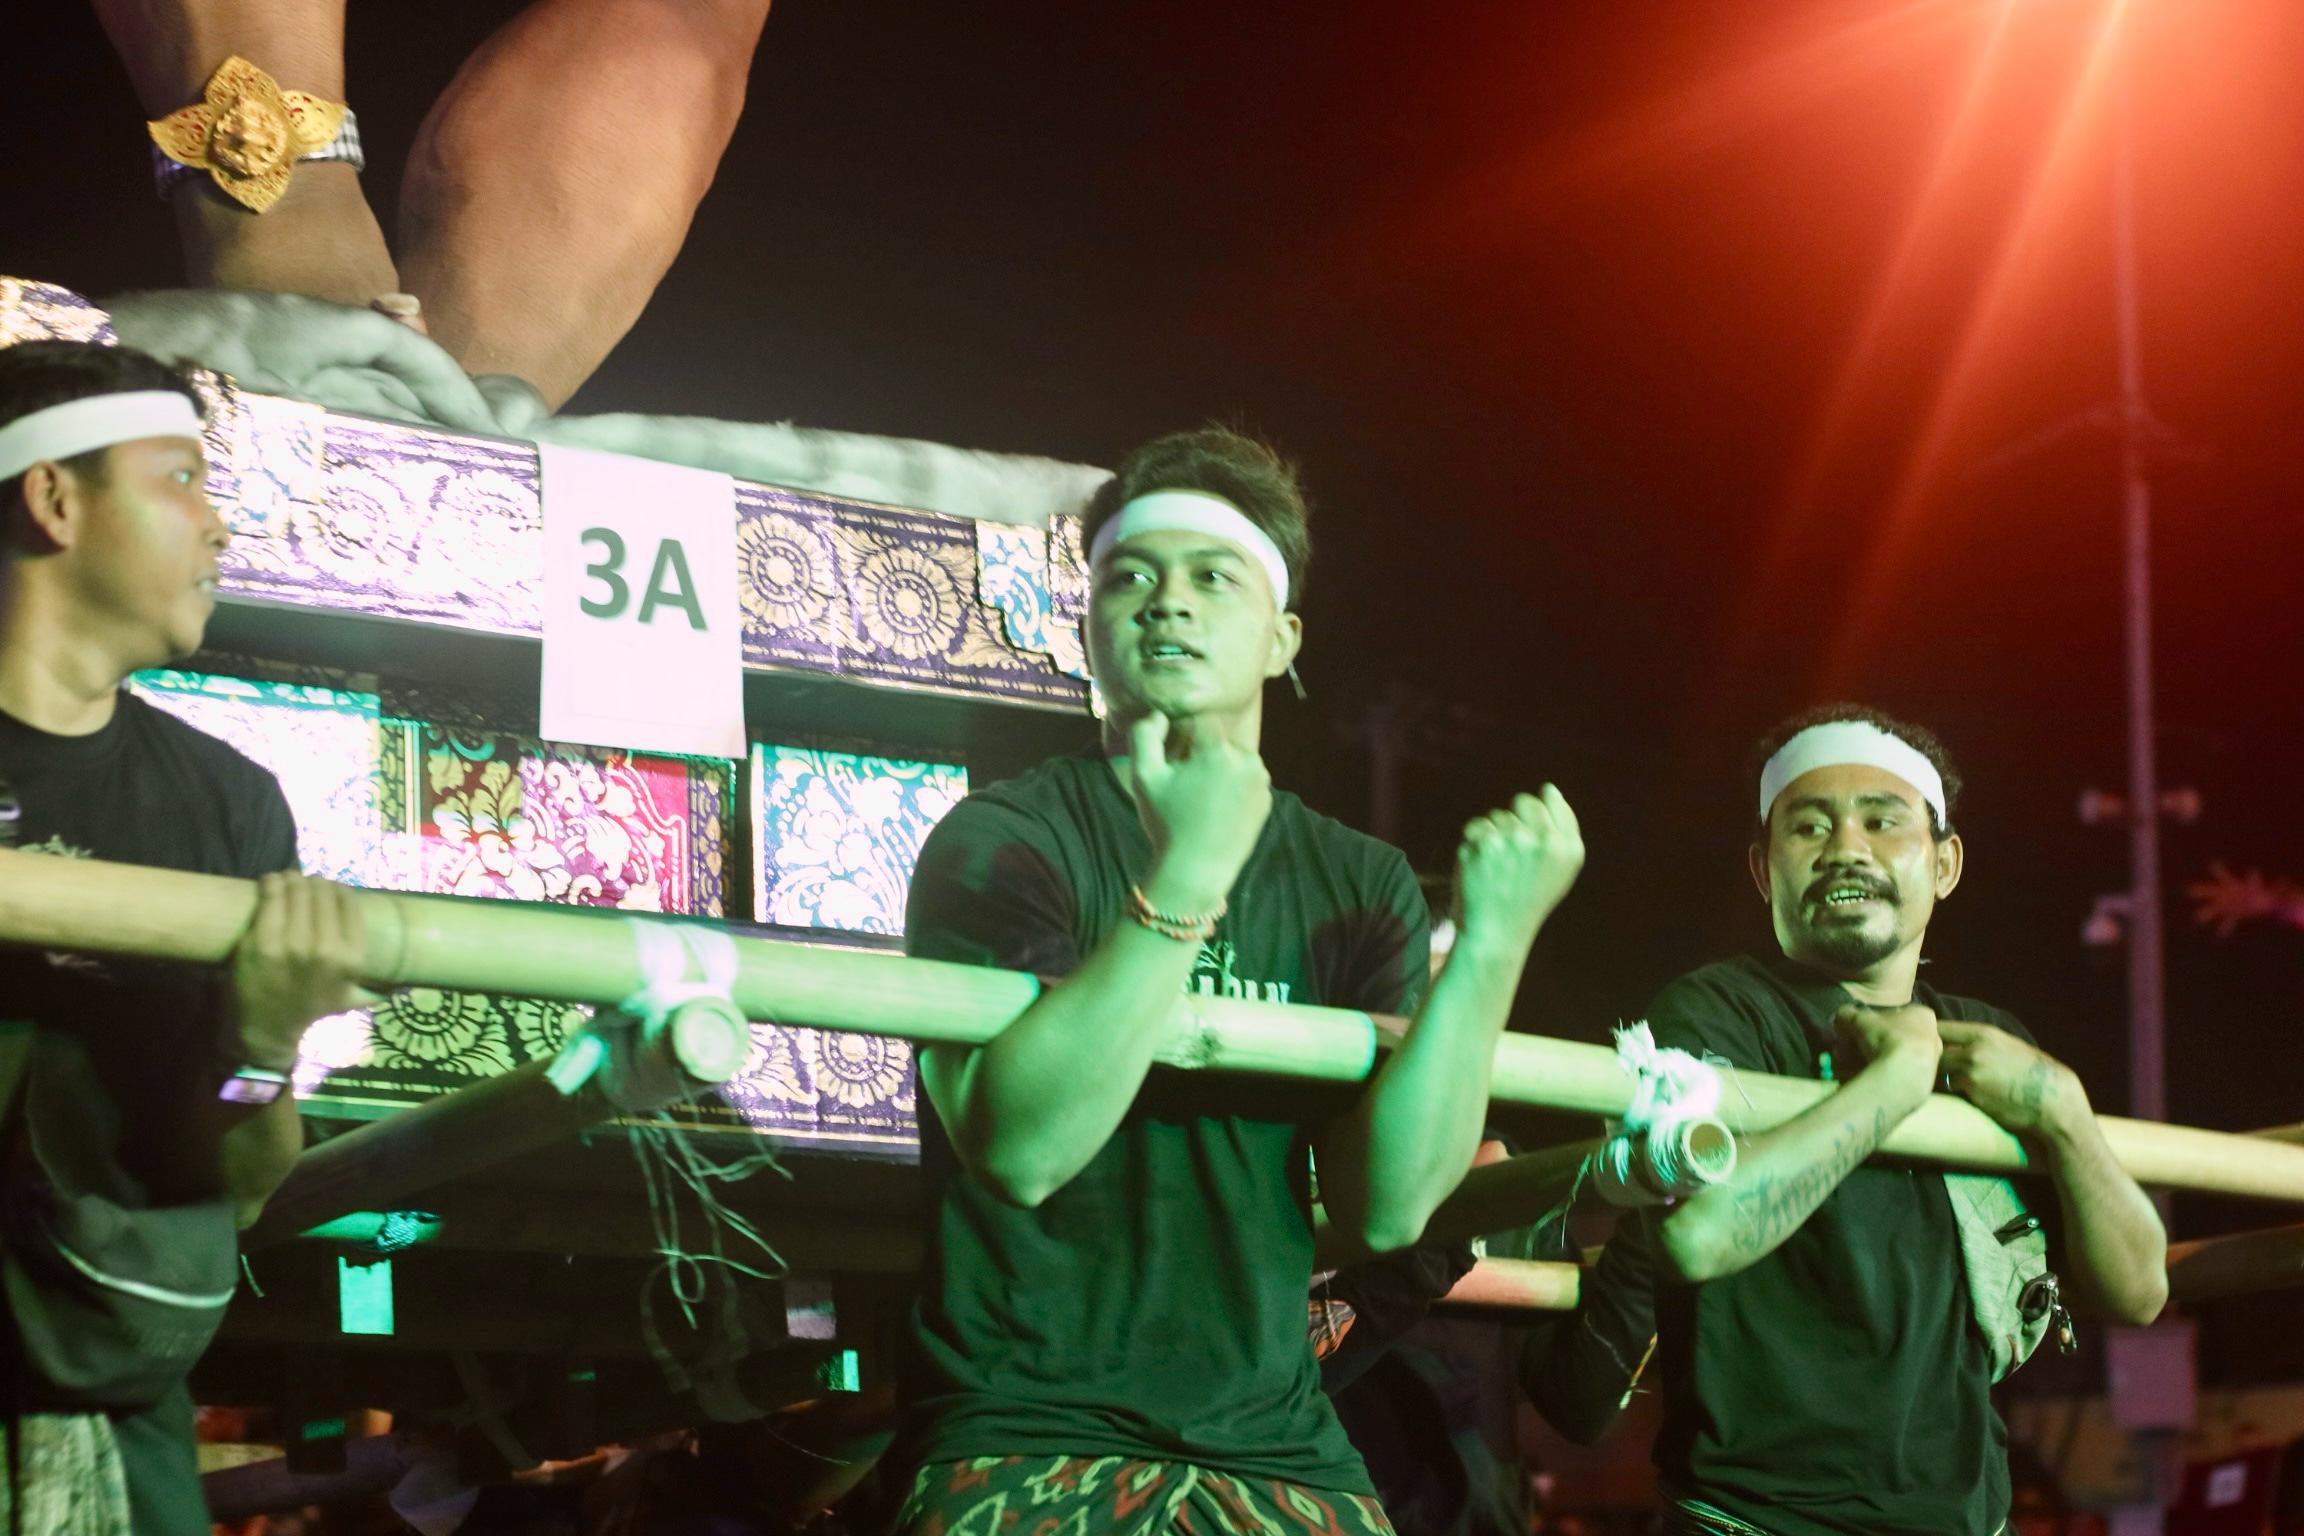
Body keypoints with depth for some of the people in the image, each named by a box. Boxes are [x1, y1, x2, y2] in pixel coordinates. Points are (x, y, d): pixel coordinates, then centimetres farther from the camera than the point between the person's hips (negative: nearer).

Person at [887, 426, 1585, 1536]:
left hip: (1273, 1445, 4)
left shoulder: (1357, 886, 9)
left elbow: (1386, 1206, -4)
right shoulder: (996, 843, -2)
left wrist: (1491, 944, -15)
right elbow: (1018, 1149, -19)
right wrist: (1184, 879, -27)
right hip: (1026, 1440, -4)